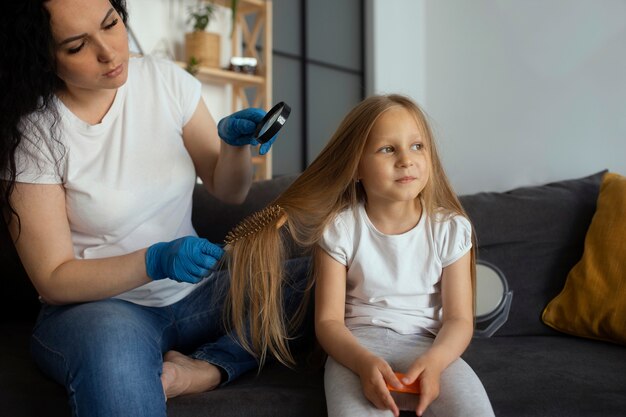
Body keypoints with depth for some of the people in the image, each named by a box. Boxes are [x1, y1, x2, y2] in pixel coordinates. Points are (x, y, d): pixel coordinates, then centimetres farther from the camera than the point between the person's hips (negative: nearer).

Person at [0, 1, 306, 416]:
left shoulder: (166, 80, -2)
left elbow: (228, 190, 4)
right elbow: (53, 279, -12)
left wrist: (236, 141, -17)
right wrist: (155, 261, -27)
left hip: (195, 290, 6)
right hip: (94, 303, -5)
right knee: (113, 352, -41)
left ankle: (200, 371, -17)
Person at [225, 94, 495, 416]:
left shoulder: (450, 229, 0)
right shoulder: (339, 229, -3)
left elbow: (458, 319, -2)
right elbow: (328, 320, -5)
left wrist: (433, 360, -24)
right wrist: (364, 362, -25)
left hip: (428, 344, 2)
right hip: (357, 345, -1)